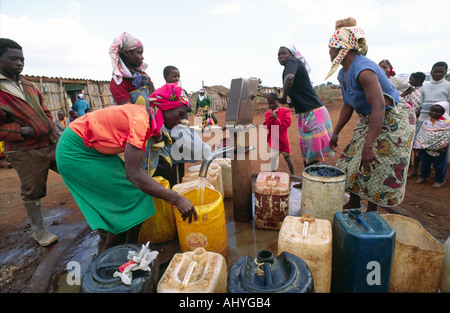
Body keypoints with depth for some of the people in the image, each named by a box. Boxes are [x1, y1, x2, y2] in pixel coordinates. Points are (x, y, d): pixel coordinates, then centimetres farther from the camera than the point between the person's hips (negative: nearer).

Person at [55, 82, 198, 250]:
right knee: (129, 194, -7)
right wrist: (176, 199, -36)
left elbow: (134, 164, 3)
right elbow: (133, 174, -36)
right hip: (75, 152, -9)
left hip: (93, 149, 9)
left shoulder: (146, 116, 0)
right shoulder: (140, 120, -29)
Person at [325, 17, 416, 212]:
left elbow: (379, 107, -33)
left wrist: (368, 146, -36)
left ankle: (371, 213, 13)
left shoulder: (364, 70, -28)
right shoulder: (343, 74, 2)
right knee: (353, 159, 9)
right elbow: (348, 105, 10)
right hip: (369, 120, 9)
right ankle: (354, 203, 26)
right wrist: (336, 133, 11)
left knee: (374, 167, -6)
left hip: (393, 121, -9)